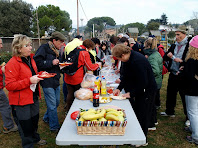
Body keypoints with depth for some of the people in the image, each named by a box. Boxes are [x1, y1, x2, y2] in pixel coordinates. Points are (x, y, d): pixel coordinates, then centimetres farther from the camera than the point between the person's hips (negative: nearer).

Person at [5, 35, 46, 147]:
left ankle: (35, 138, 48)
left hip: (33, 97, 8)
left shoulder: (30, 58, 6)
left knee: (35, 119, 23)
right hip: (21, 101, -8)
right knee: (25, 124, 8)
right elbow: (9, 85, -23)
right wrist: (29, 81, -29)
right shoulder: (12, 63, -20)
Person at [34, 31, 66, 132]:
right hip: (47, 82, -9)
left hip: (56, 81, 9)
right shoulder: (44, 48, -11)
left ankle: (46, 118, 40)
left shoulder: (56, 51, 14)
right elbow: (37, 63, -20)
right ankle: (54, 127, 14)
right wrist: (51, 63, -23)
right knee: (52, 105, -1)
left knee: (56, 102, 18)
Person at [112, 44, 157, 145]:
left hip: (147, 89, -9)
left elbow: (143, 82, -28)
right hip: (138, 89, 9)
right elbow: (126, 76, 10)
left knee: (142, 116, 1)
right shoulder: (128, 59, 0)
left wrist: (131, 93, -20)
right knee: (136, 112, 16)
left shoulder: (137, 61, -30)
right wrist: (119, 88, 0)